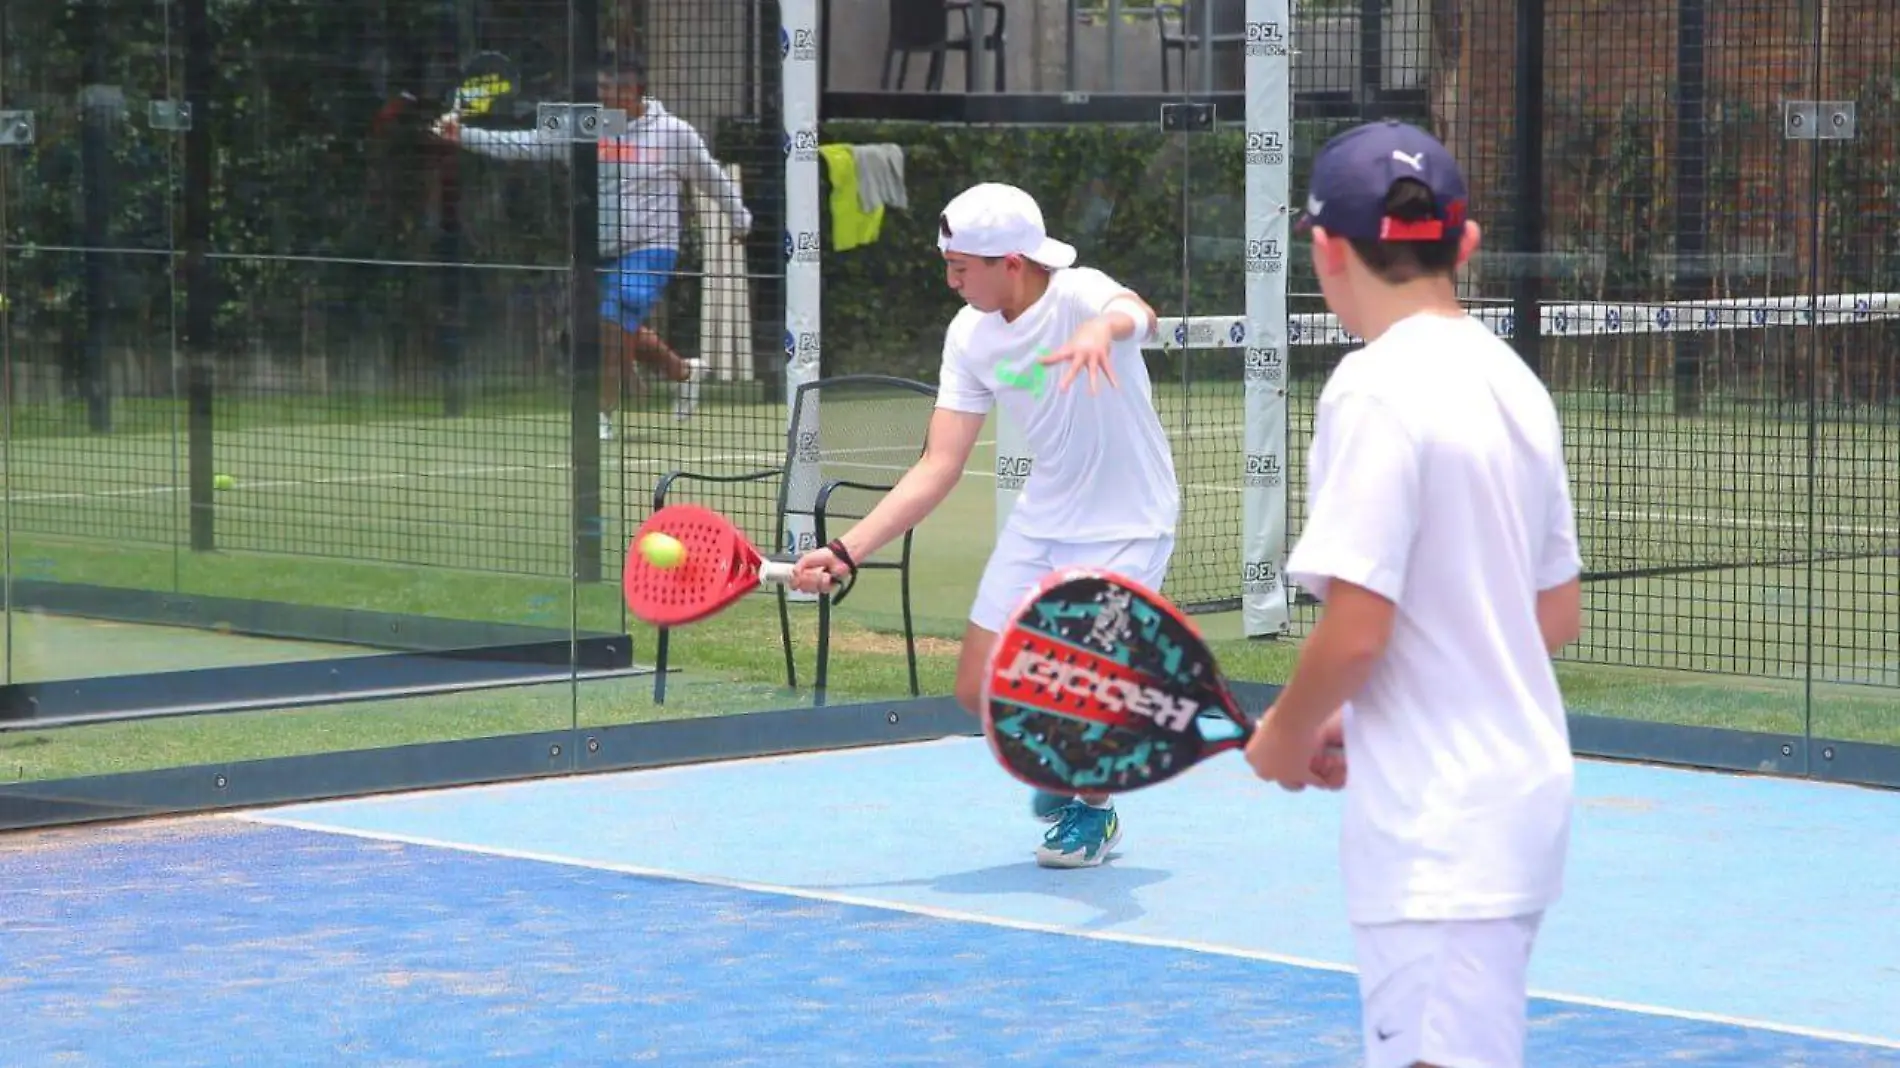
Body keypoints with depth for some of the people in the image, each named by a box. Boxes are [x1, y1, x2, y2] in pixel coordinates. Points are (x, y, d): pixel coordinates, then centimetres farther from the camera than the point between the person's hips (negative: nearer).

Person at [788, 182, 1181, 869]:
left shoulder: (1078, 296, -24)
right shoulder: (969, 336, -5)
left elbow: (1137, 314, -50)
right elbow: (939, 467, -5)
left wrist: (1103, 330, -75)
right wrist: (848, 551, -13)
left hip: (1125, 528, -6)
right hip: (1040, 522, 6)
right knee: (981, 693, 4)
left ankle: (1094, 808, 17)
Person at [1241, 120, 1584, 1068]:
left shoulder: (1375, 390, -14)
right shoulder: (1512, 382, 11)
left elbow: (1354, 629, -20)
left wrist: (1287, 737, -1)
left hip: (1434, 829, -9)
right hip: (1522, 795, 9)